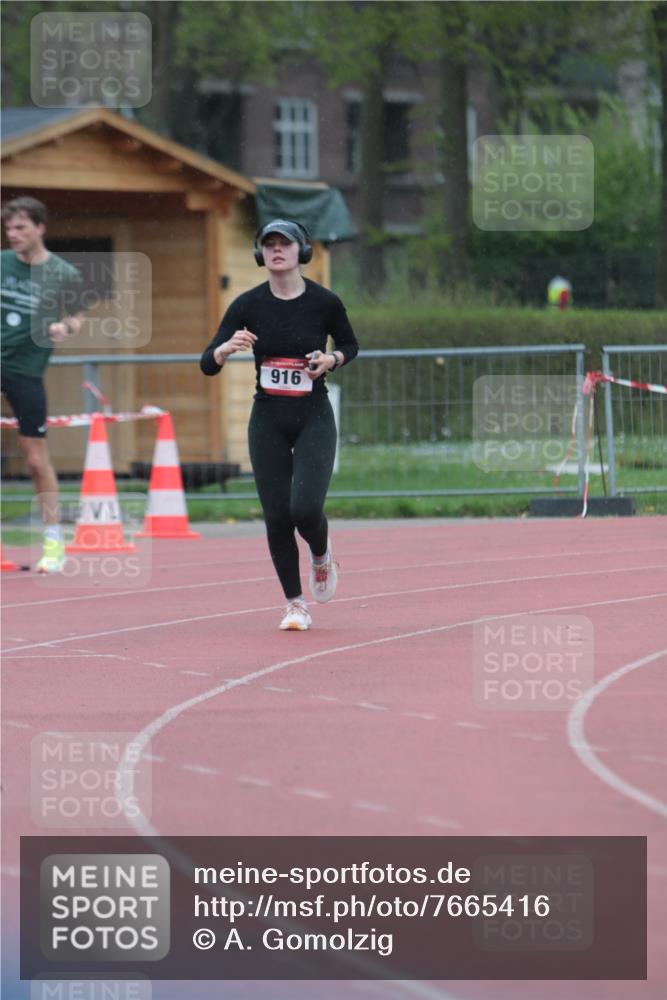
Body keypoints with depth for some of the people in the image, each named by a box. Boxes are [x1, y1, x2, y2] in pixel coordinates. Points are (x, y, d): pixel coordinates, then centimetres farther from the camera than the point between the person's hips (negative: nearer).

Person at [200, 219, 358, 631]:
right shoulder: (249, 305, -5)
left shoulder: (324, 302, -7)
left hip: (314, 419, -2)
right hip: (268, 422, 2)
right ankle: (296, 605, 15)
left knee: (306, 508, -18)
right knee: (277, 517, -1)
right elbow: (207, 365, -6)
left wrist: (330, 360, -10)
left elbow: (350, 345, 11)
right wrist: (227, 348, -28)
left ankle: (321, 553, 18)